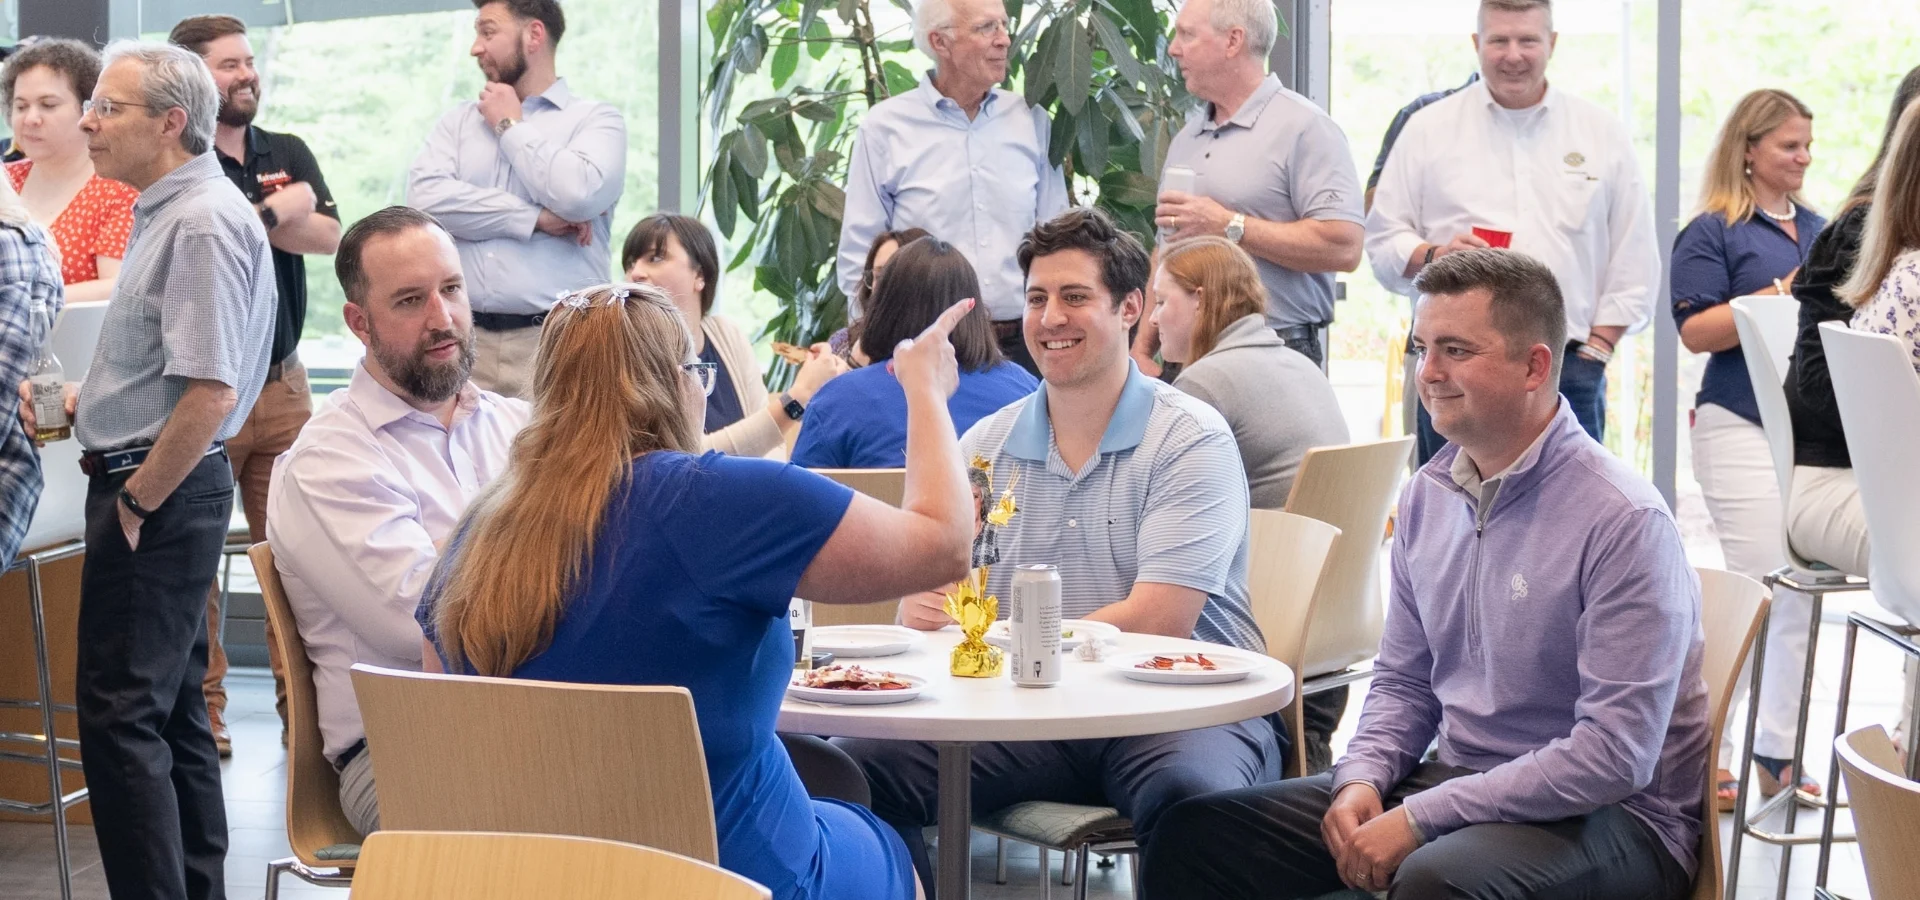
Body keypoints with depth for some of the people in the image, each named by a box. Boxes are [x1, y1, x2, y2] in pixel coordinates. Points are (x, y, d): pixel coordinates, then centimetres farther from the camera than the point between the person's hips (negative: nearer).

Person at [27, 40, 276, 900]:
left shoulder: (202, 223, -17)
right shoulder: (169, 212, 15)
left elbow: (210, 392, -24)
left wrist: (134, 504, -17)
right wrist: (82, 399, 14)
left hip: (160, 490, -11)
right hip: (152, 485, 11)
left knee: (121, 712, -9)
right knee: (172, 708, 15)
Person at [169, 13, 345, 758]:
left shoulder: (289, 154, 13)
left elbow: (329, 237, -1)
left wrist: (249, 219, -13)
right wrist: (277, 211, -9)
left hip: (282, 382, 5)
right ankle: (202, 710, 7)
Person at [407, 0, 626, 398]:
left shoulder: (596, 119, 4)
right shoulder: (459, 120, 16)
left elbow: (578, 194, -15)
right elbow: (425, 196, 0)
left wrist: (511, 127, 0)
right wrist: (534, 218, -8)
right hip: (464, 339, 3)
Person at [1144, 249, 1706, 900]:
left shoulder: (1625, 521, -16)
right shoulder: (1428, 495, 8)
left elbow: (1616, 753, -21)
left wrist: (1418, 819, -22)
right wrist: (1362, 778, -4)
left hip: (1609, 815, -7)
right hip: (1455, 778, 7)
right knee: (1197, 834, -6)